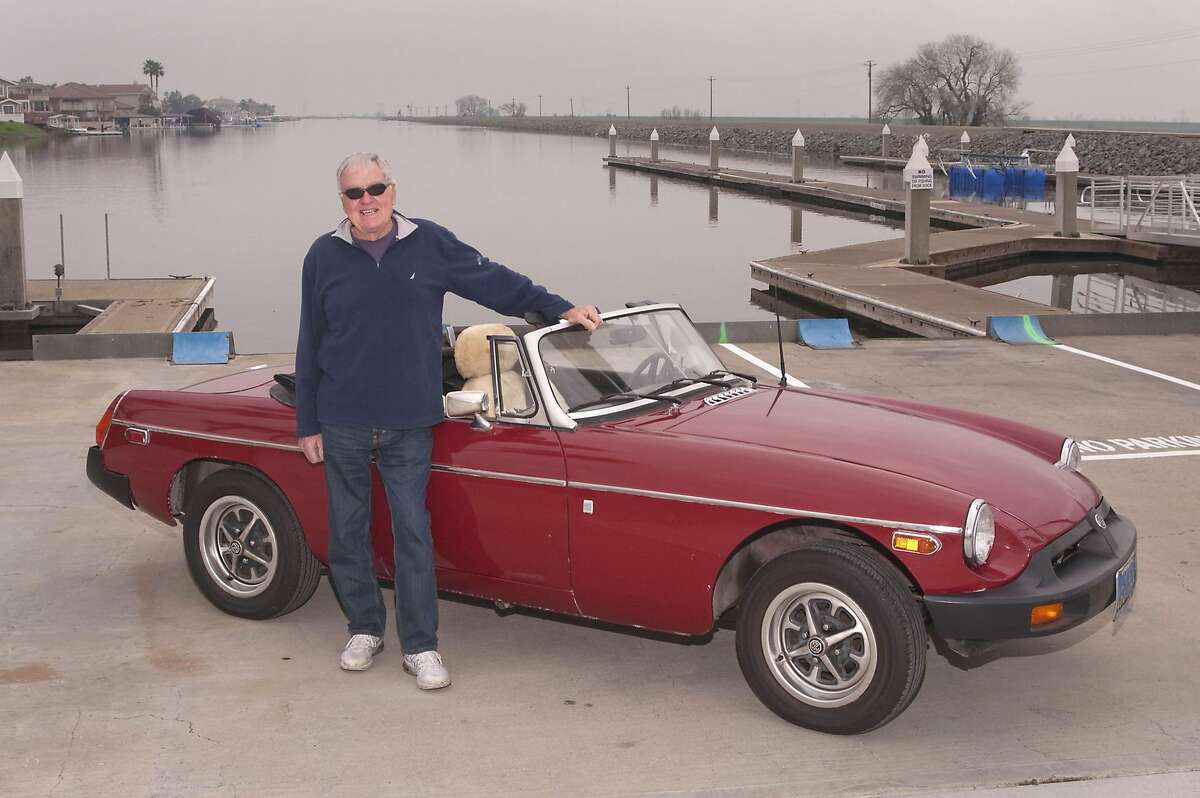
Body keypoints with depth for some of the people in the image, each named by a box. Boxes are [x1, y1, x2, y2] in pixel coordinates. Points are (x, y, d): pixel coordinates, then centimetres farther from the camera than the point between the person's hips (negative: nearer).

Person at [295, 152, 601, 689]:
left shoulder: (430, 244, 1)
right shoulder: (324, 256, 3)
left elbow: (494, 281, 6)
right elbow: (310, 348, 6)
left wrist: (560, 308, -3)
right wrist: (307, 424, 6)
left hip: (409, 424, -1)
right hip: (342, 424, 1)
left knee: (413, 534, -1)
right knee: (348, 531, 10)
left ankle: (420, 646, 8)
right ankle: (364, 629, 27)